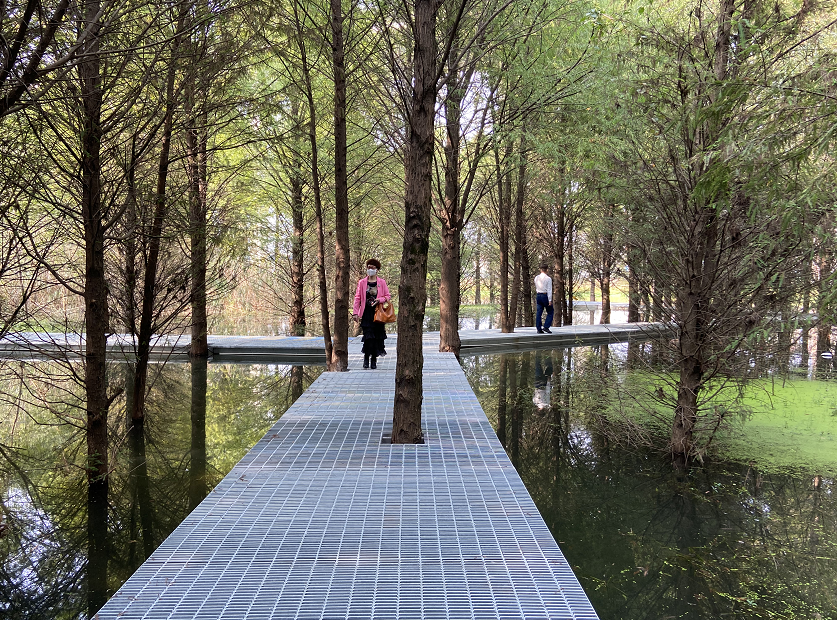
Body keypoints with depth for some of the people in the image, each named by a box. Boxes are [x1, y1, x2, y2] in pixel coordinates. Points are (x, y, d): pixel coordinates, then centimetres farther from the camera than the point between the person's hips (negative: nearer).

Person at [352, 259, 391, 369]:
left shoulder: (382, 282, 5)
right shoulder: (362, 282, 6)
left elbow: (387, 296, 8)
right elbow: (357, 298, 5)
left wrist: (379, 300, -13)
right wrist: (355, 312, 0)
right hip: (366, 313, -1)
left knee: (377, 337, 1)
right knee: (368, 336, -8)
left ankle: (374, 359, 13)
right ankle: (366, 358, 10)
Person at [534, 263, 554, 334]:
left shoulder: (536, 278, 4)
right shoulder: (548, 278, -12)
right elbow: (549, 290, -13)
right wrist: (550, 300, -13)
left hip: (538, 295, 5)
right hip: (545, 295, -5)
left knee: (539, 313, 6)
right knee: (550, 312, 8)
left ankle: (539, 329, 5)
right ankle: (546, 327, -3)